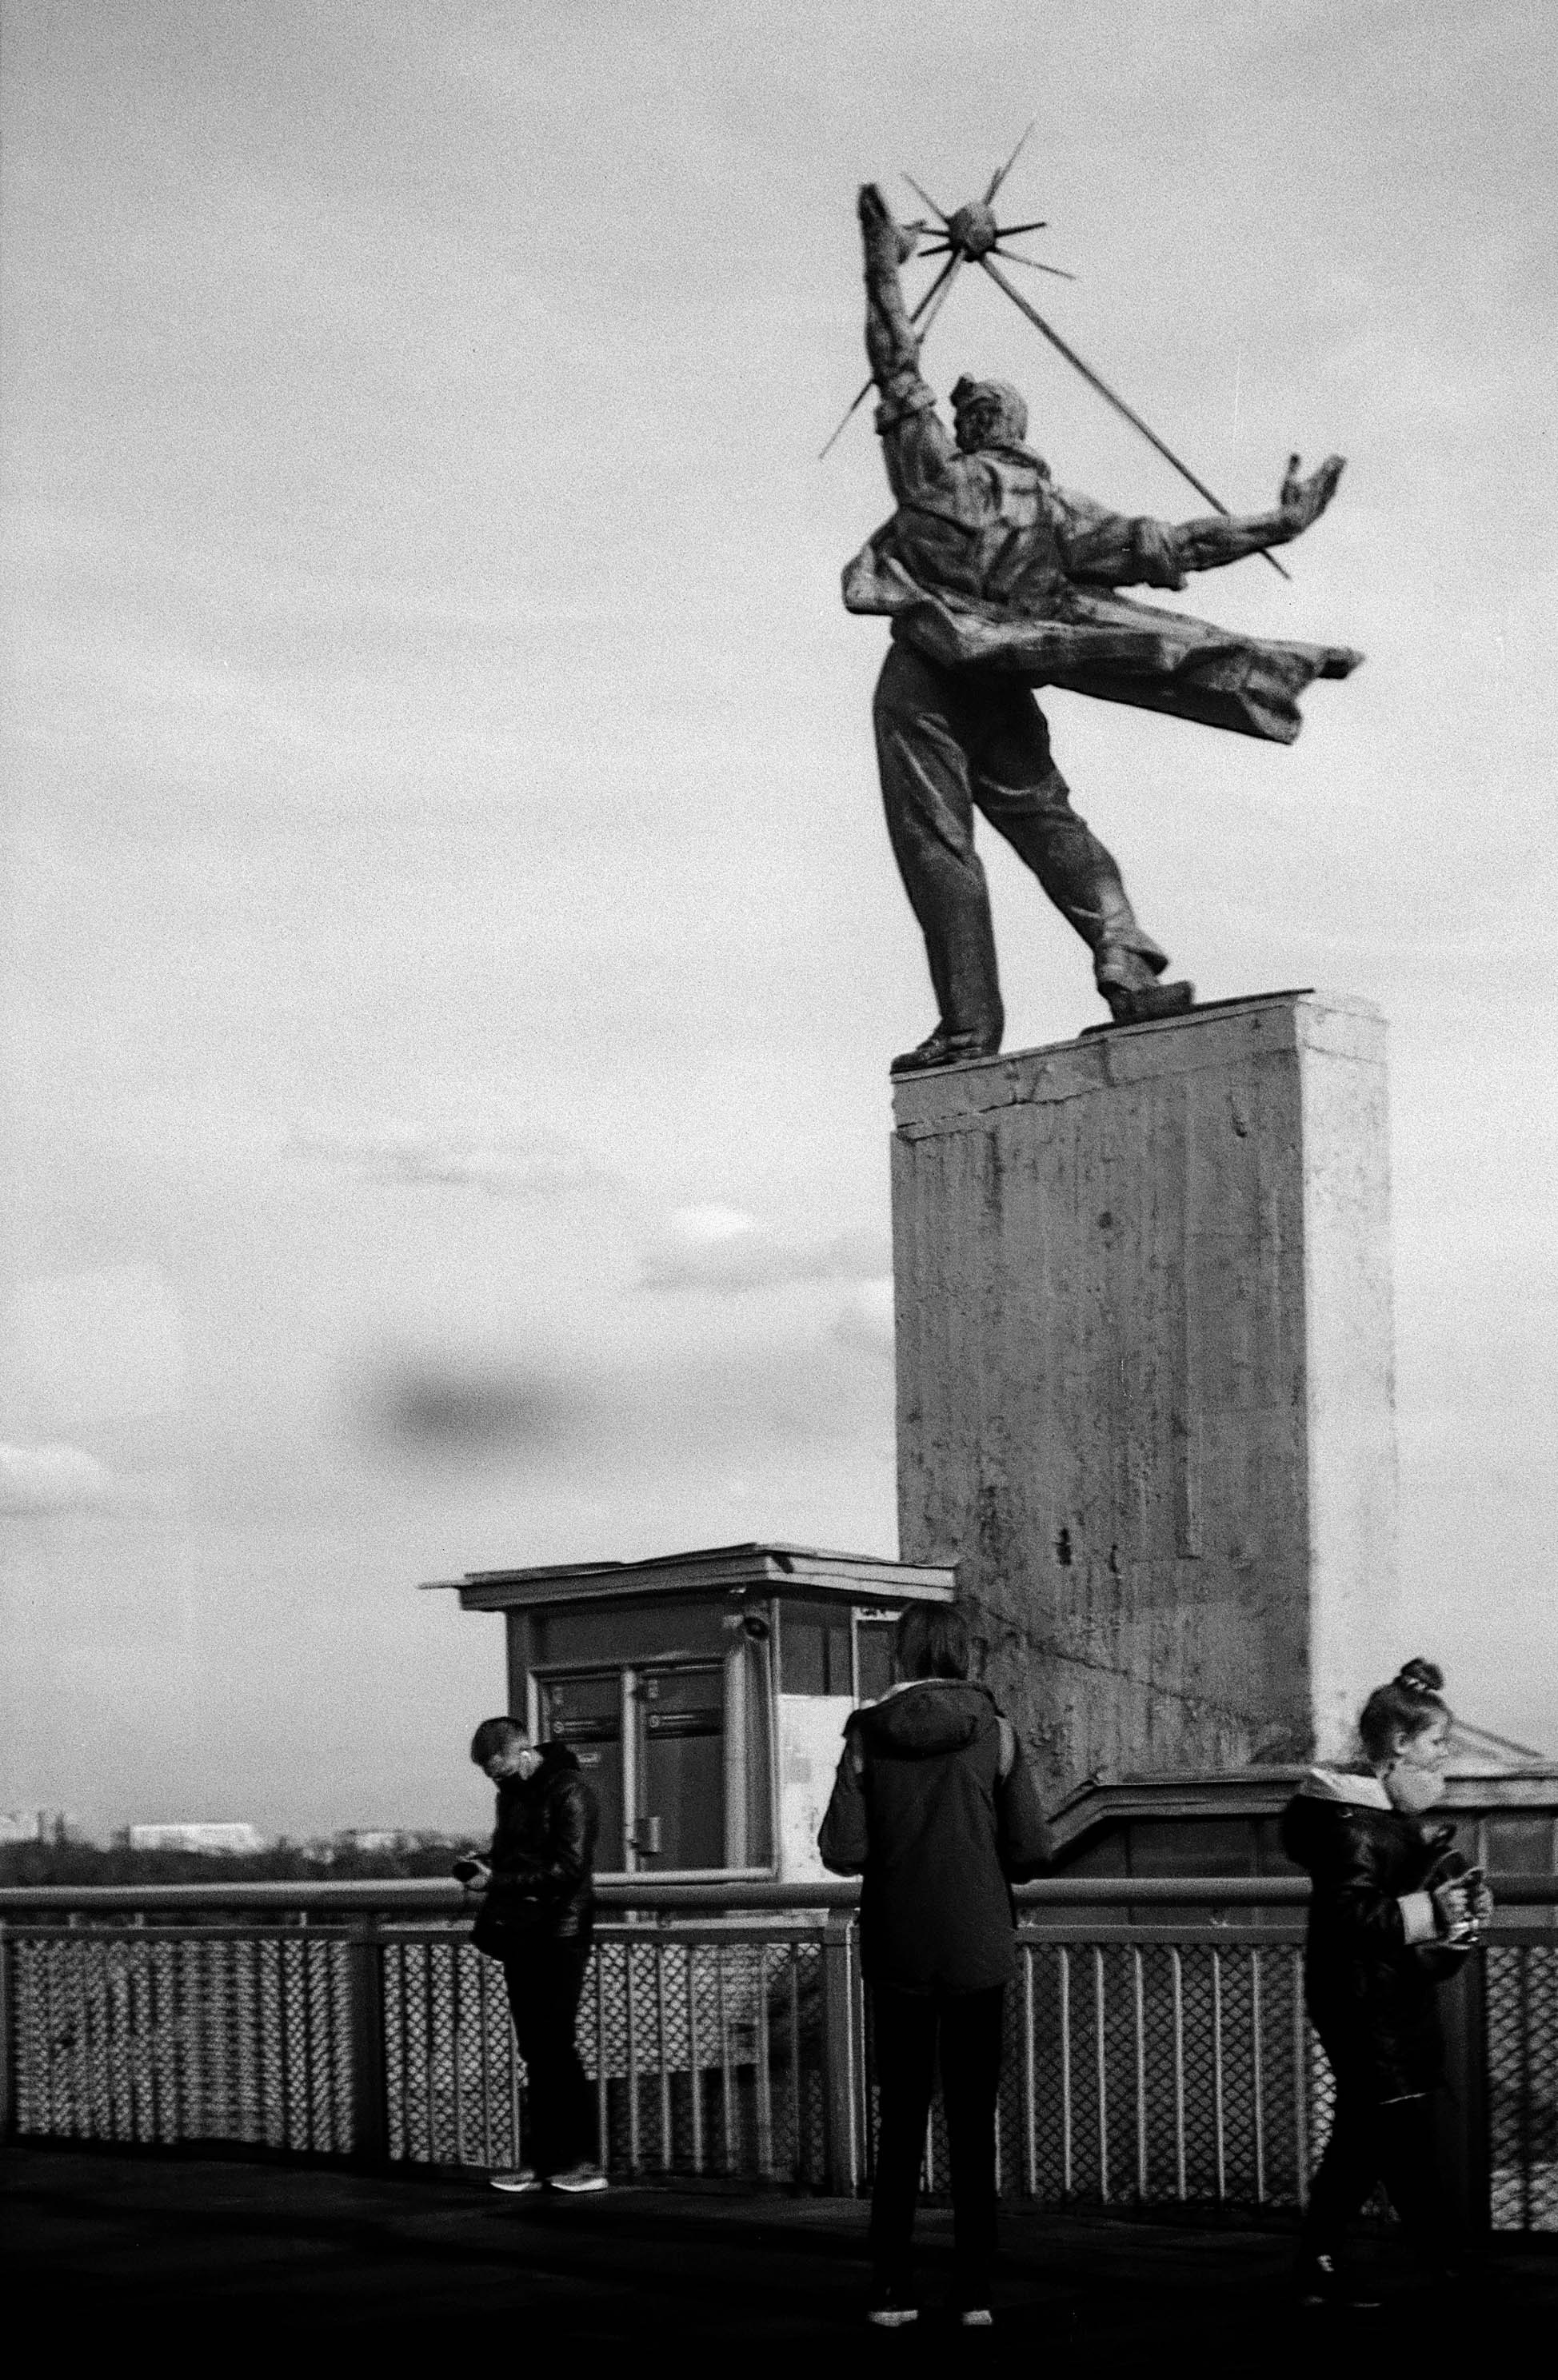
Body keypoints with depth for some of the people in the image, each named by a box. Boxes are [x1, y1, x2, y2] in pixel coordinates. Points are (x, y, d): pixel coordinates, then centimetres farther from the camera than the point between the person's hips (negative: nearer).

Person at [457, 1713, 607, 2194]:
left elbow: (570, 1869, -19)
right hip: (520, 1936, 8)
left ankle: (581, 2160, -5)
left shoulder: (569, 1791, -11)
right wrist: (480, 1869, 2)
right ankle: (544, 2159, 7)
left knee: (555, 2046, -9)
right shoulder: (512, 1793, 15)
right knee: (534, 2049, 6)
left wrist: (497, 1881, -19)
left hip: (558, 1935, -8)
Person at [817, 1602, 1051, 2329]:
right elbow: (1030, 1850, -8)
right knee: (973, 2121, 7)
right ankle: (973, 2290, 4)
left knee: (899, 2119, 10)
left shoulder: (869, 1735, -5)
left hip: (896, 1951, 1)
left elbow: (841, 1851, -9)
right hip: (976, 1948, -1)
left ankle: (891, 2290, 7)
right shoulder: (993, 1732, -6)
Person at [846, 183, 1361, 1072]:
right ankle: (1130, 967, -17)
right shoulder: (1055, 508, 11)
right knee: (1050, 824, 6)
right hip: (1005, 690, 4)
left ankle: (969, 1024, -14)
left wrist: (885, 265, 18)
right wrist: (1274, 526, 10)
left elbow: (896, 363, 8)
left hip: (923, 679, -4)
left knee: (936, 844, -6)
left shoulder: (932, 466, 3)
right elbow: (1159, 545, 6)